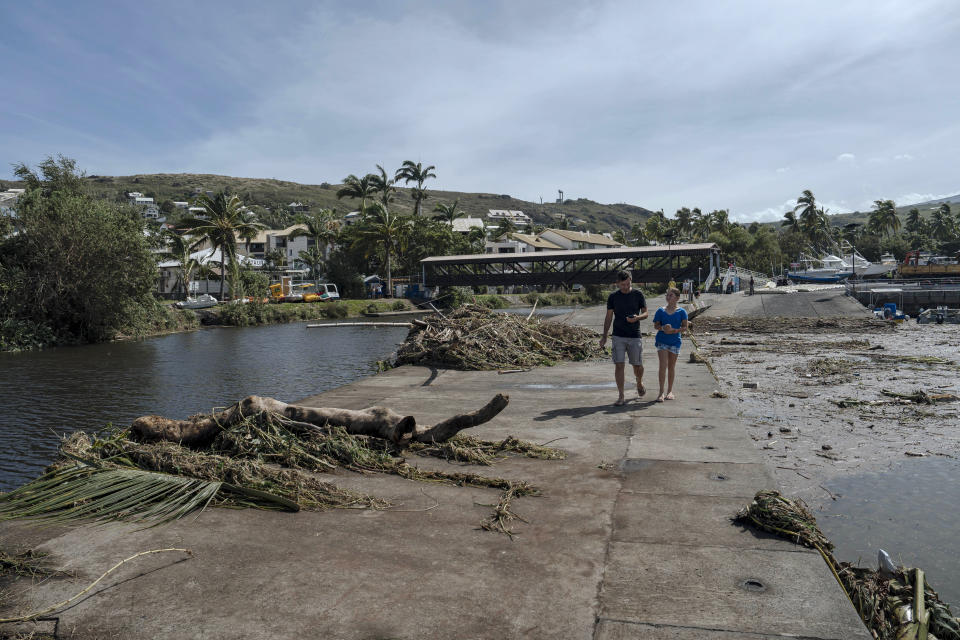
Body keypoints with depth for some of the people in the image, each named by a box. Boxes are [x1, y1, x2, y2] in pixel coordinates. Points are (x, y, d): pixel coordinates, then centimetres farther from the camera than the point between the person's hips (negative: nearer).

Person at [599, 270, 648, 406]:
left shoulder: (638, 295, 2)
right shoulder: (613, 297, 4)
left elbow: (645, 313, 4)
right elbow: (608, 317, 8)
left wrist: (637, 317, -19)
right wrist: (604, 336, 4)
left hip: (634, 336, 0)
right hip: (618, 336, 0)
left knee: (637, 365, 5)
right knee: (619, 365, -7)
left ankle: (639, 383, 39)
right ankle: (621, 397, -1)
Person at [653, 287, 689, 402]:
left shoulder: (681, 312, 0)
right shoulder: (661, 311, 3)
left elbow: (685, 327, 0)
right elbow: (656, 325, 5)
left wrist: (674, 330, -17)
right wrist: (662, 328, -16)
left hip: (675, 341, 0)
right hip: (662, 341, 0)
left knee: (671, 366, 9)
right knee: (663, 365, -10)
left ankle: (670, 391, 22)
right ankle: (661, 392, -7)